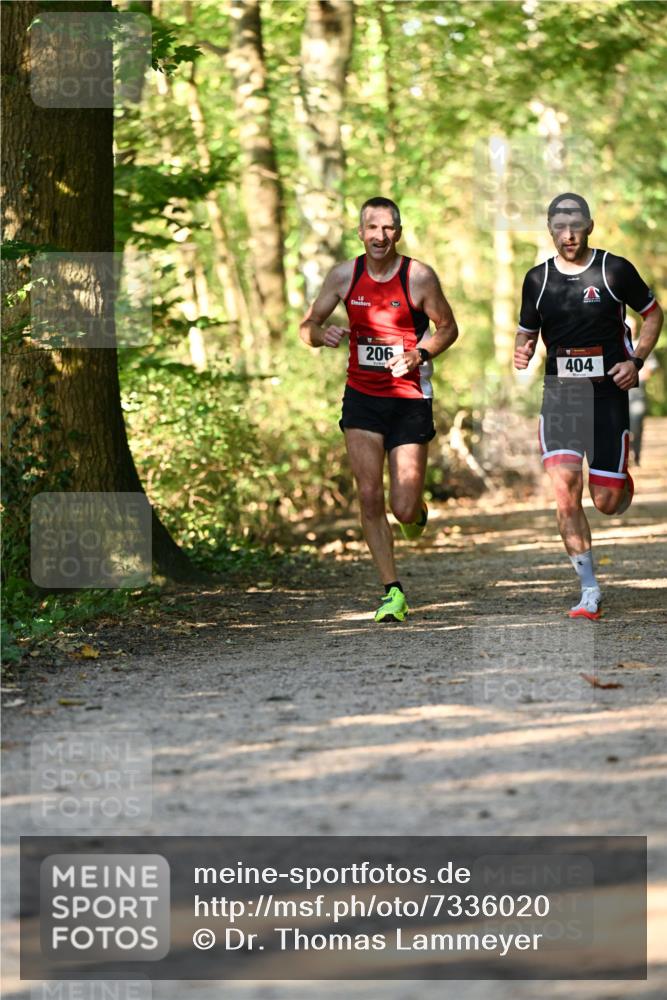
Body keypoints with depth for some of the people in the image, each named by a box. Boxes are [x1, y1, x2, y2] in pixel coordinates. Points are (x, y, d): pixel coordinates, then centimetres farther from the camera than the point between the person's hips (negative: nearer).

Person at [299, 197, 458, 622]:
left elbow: (448, 328, 3)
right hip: (362, 396, 2)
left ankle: (418, 509, 36)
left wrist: (418, 355, -16)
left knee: (404, 509, -4)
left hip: (410, 400, -2)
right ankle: (393, 592, 1)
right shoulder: (344, 275, -1)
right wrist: (323, 334, -18)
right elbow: (308, 326, 7)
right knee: (369, 498, -9)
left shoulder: (419, 276, -8)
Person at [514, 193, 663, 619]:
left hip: (608, 393, -2)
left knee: (607, 501, -3)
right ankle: (590, 591, -9)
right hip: (560, 395, 2)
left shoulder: (615, 270, -3)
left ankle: (623, 483, 37)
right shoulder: (538, 279, 6)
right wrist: (522, 352, -6)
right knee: (564, 487, -15)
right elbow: (527, 332, 18)